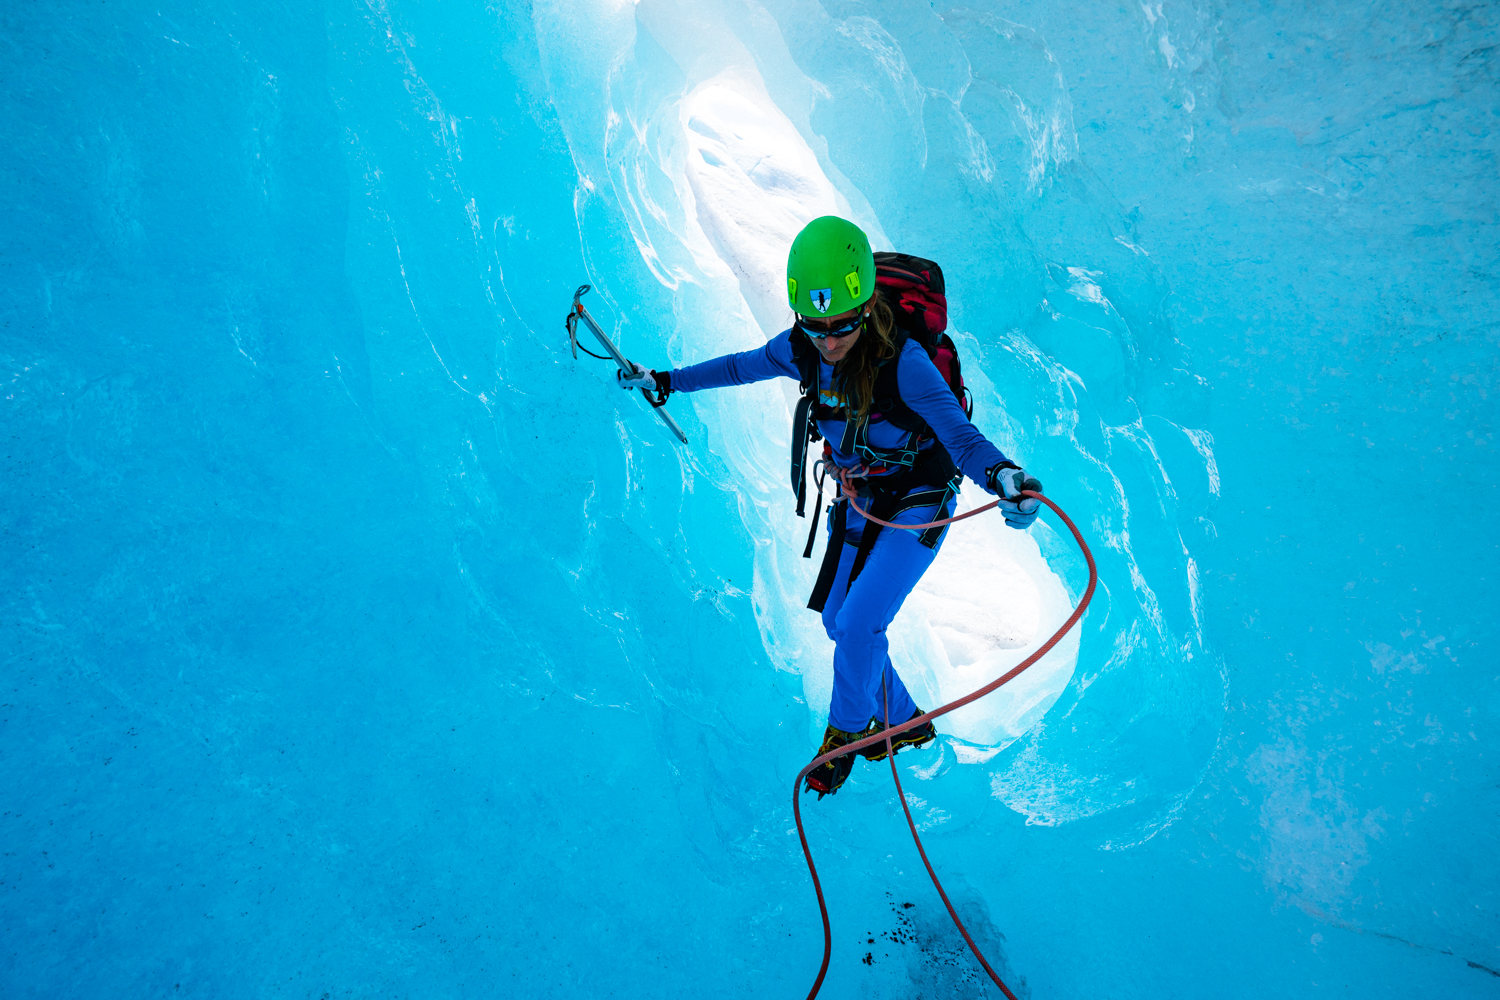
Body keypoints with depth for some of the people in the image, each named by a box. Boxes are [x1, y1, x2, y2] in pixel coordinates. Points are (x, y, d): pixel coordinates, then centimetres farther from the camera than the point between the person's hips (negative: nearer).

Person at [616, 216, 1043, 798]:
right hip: (860, 503, 6)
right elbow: (741, 367, 5)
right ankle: (904, 723, 35)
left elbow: (962, 436, -35)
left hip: (919, 506, -6)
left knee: (858, 624, -14)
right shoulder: (800, 349, -15)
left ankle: (845, 732, 16)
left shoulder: (903, 361, -32)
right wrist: (665, 382, 10)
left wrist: (1002, 476, -57)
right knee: (838, 622, 12)